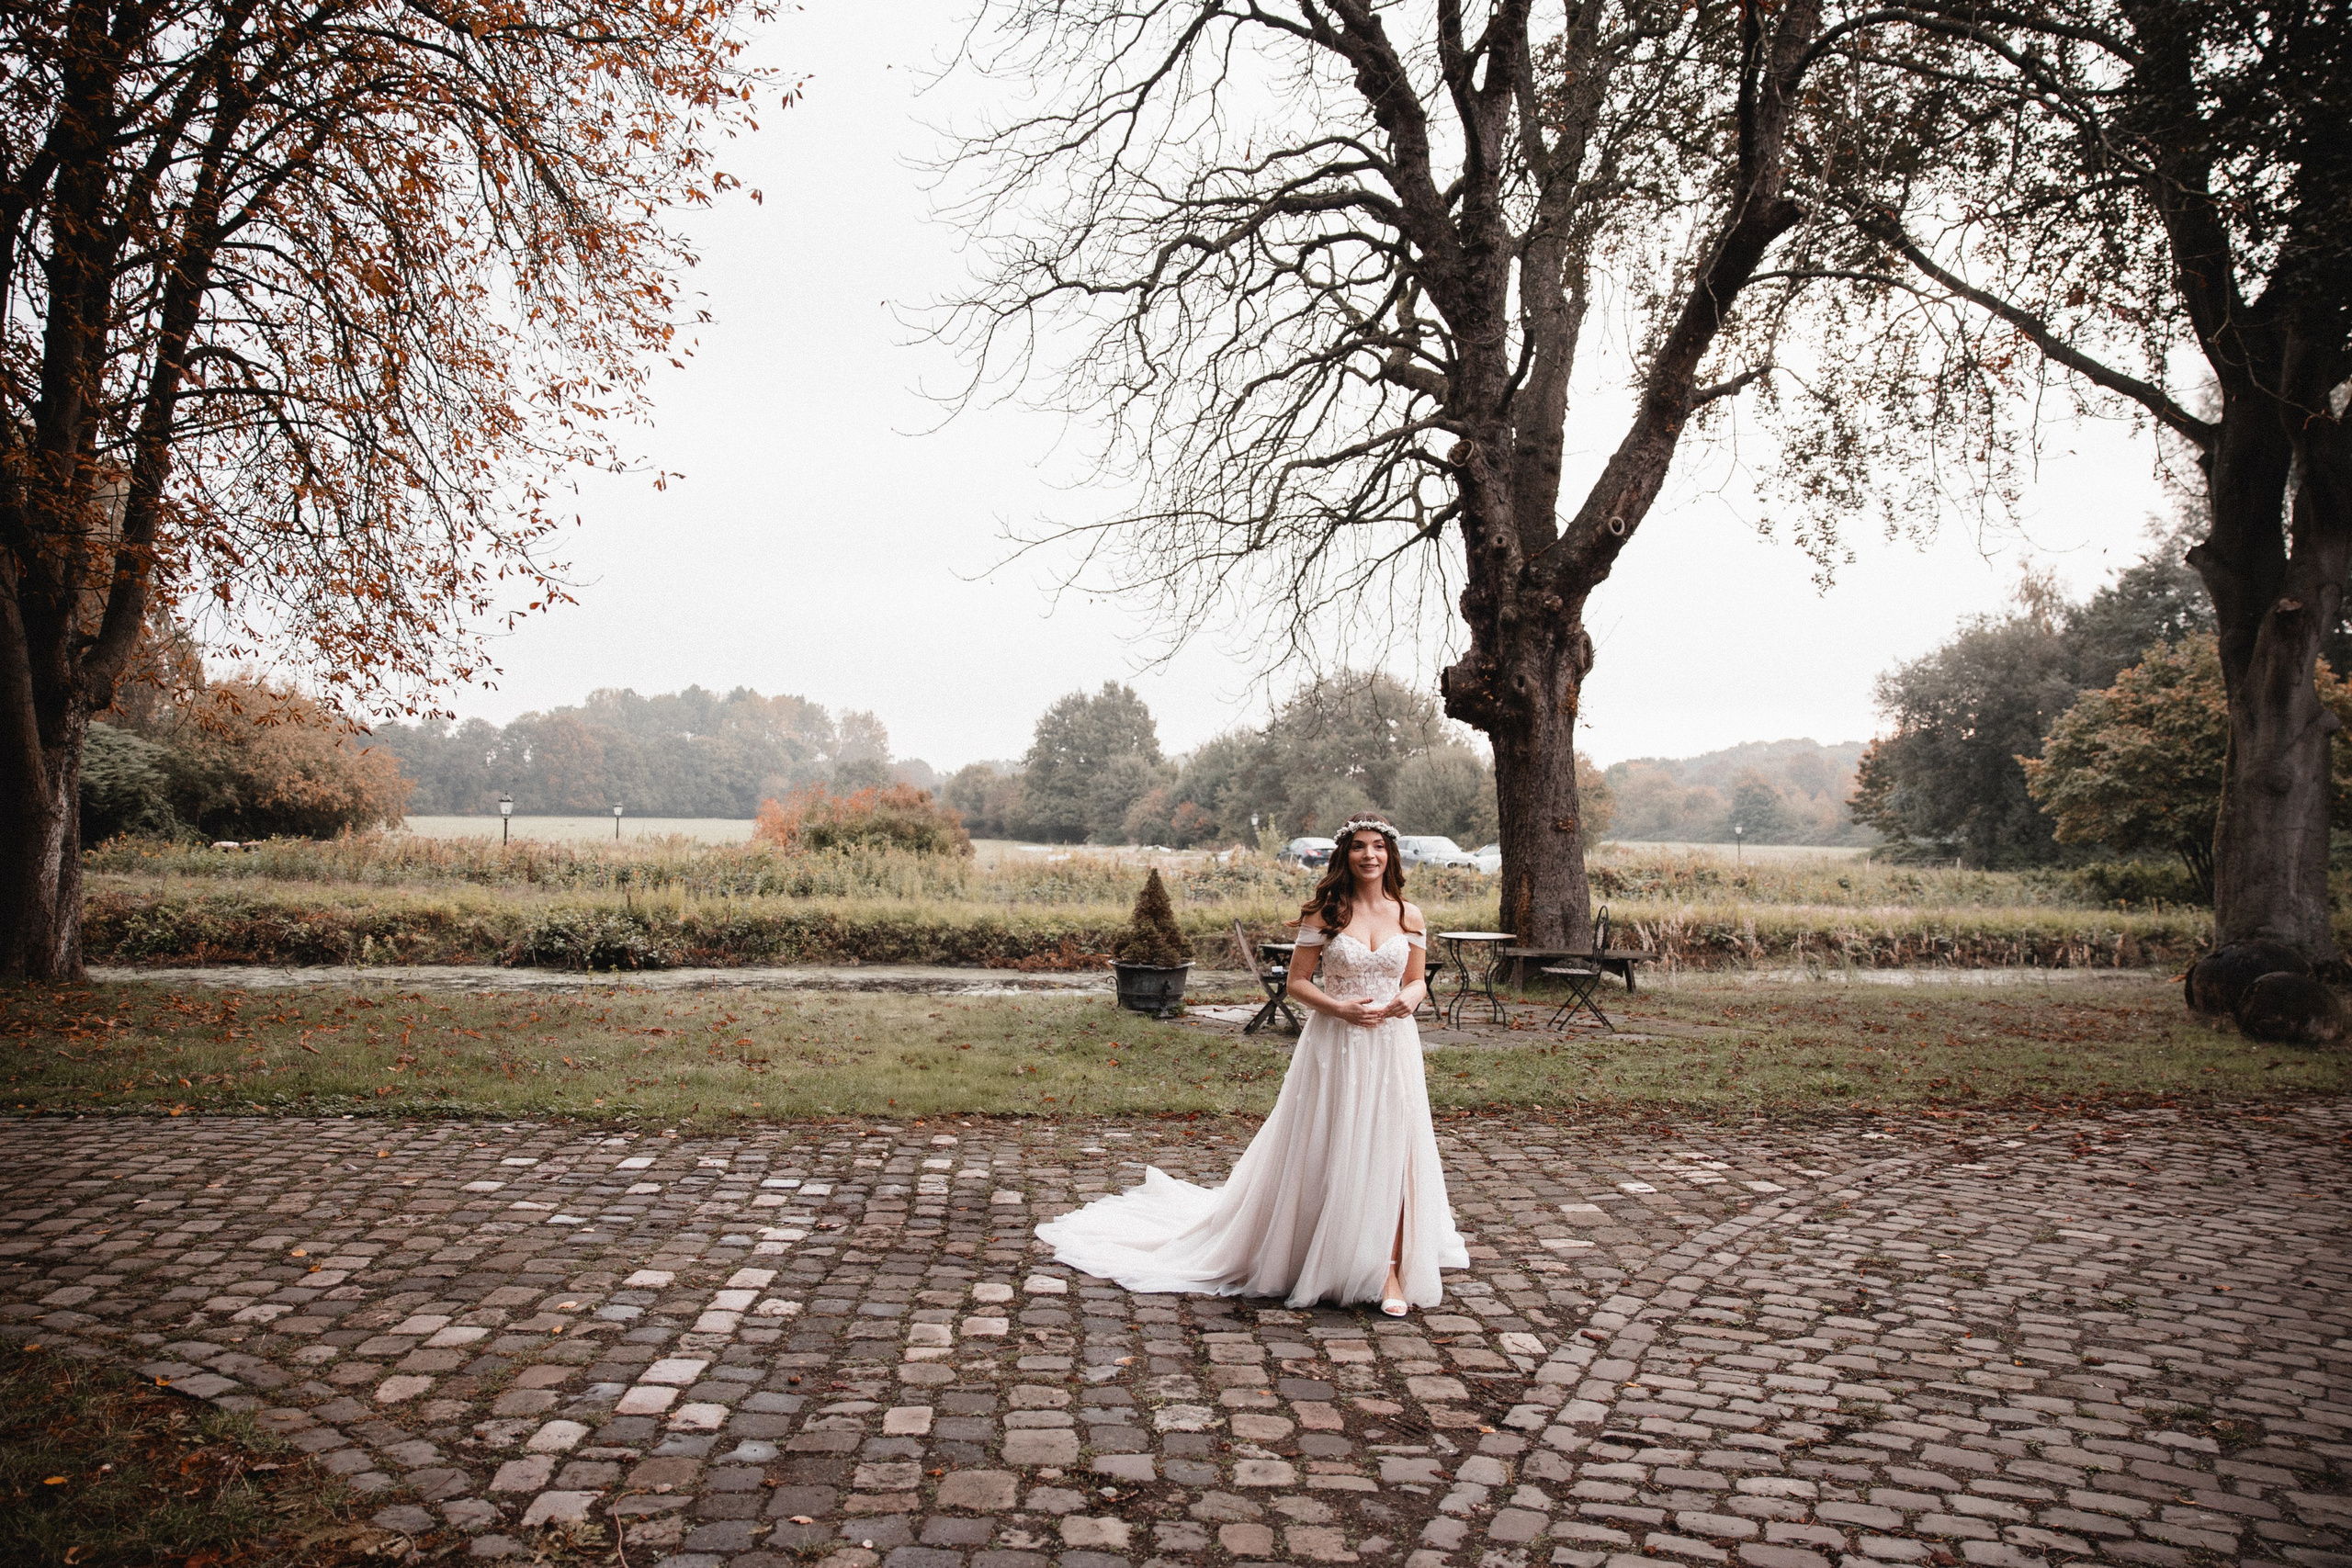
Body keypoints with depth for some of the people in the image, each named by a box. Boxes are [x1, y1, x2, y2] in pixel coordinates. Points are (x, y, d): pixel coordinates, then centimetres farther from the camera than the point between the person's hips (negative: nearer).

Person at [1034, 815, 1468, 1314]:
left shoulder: (1408, 915, 5)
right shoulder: (1325, 912, -2)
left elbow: (1417, 980, 14)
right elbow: (1297, 981, 0)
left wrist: (1409, 998, -9)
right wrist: (1339, 1007, -16)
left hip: (1392, 1047, 2)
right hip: (1334, 1047, -2)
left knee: (1390, 1152, -1)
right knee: (1326, 1155, 5)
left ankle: (1391, 1270, 8)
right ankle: (1321, 1263, 23)